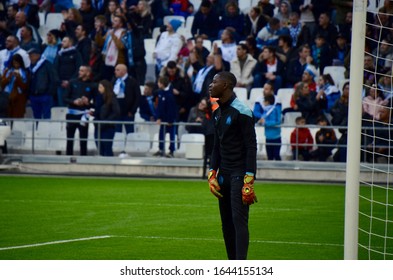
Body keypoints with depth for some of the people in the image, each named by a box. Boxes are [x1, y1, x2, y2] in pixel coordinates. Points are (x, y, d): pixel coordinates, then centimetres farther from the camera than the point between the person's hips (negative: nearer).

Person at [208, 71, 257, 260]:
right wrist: (212, 173, 9)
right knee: (226, 223, 9)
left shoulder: (241, 112, -13)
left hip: (239, 174, -9)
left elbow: (251, 147, -15)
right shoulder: (218, 113, 13)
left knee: (239, 220, -14)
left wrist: (248, 181, -20)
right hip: (223, 174, 9)